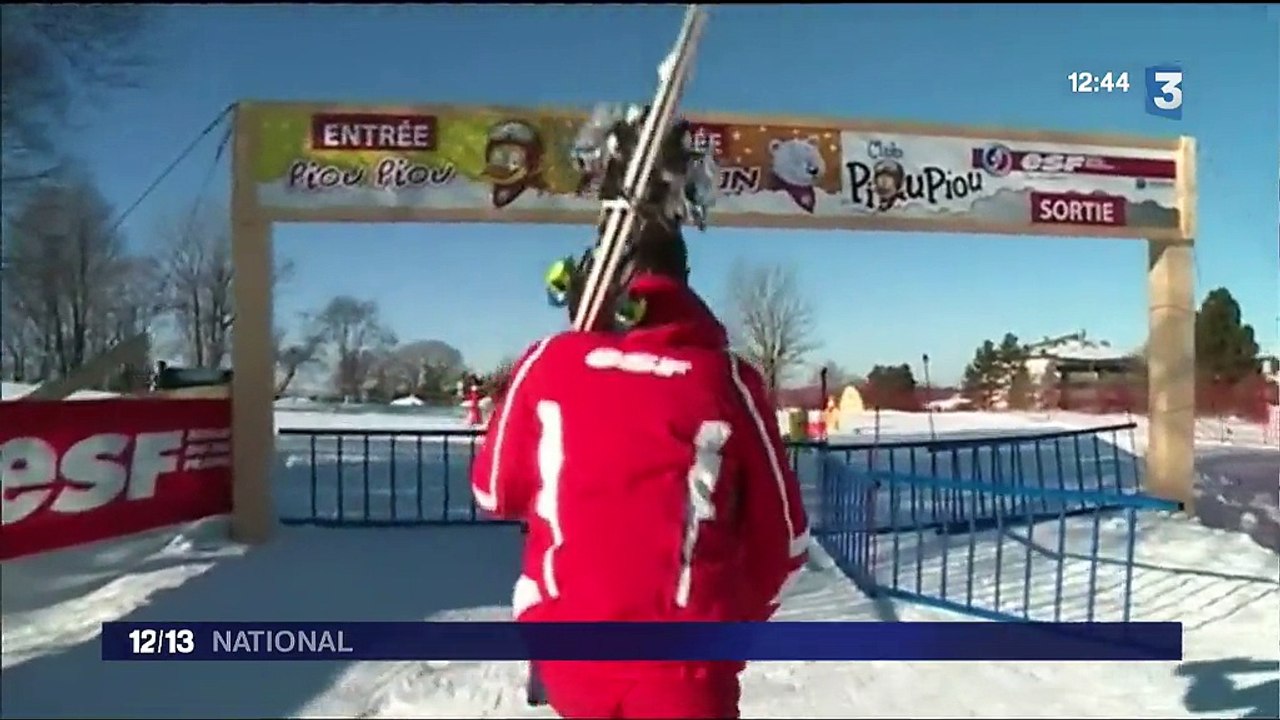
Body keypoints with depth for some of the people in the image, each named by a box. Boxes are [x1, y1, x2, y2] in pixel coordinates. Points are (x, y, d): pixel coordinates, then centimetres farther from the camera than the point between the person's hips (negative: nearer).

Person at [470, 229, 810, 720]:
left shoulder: (547, 361, -3)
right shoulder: (726, 378, -6)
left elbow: (496, 491, 10)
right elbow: (782, 539, 1)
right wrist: (734, 625, 19)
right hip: (680, 665, -2)